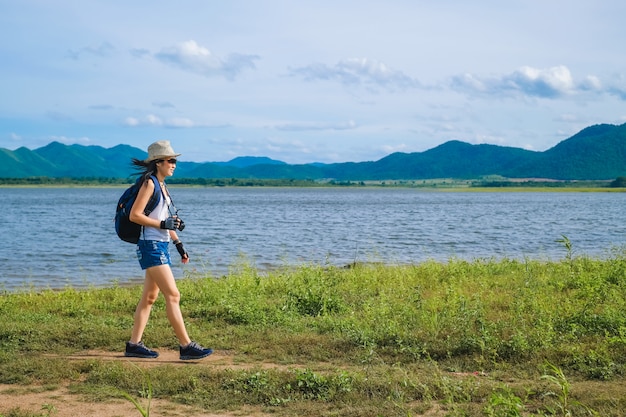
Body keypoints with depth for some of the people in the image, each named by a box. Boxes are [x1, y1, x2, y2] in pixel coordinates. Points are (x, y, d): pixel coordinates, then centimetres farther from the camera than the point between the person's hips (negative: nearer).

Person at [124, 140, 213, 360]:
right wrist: (163, 224, -18)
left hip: (161, 246, 9)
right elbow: (134, 215, -16)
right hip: (151, 246, -9)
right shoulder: (149, 183, -11)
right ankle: (186, 346, -9)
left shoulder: (162, 185, 16)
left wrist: (179, 244, 18)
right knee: (173, 295, -10)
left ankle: (134, 344, 17)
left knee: (149, 297, 11)